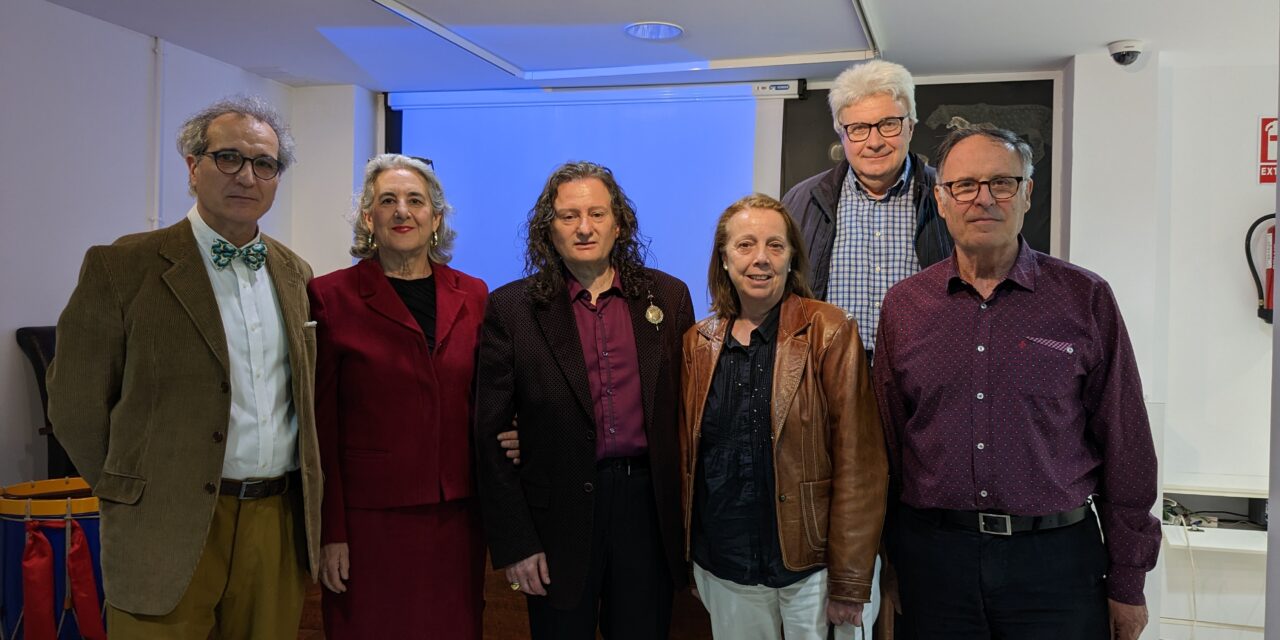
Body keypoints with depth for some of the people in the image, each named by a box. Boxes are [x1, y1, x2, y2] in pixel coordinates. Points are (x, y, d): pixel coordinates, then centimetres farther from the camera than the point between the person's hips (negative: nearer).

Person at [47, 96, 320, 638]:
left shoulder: (295, 274, 10)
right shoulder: (121, 267, -6)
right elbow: (77, 405, -2)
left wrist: (303, 496, 11)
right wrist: (134, 496, 2)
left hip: (279, 526, 5)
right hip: (170, 536, -4)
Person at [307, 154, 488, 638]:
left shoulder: (473, 296, 7)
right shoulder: (331, 296, -4)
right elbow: (321, 424, -4)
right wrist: (328, 532, -6)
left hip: (457, 518, 3)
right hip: (369, 518, -3)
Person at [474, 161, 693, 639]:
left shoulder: (668, 296, 3)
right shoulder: (511, 309, -3)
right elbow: (491, 436, -3)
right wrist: (513, 544, -6)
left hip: (649, 504, 2)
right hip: (559, 516, -1)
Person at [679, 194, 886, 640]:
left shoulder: (829, 333, -9)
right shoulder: (699, 342, 4)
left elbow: (857, 465, -11)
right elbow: (688, 455, 10)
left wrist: (849, 582, -12)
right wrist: (692, 559, 10)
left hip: (808, 567, -3)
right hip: (724, 568, 4)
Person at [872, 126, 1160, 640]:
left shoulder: (1086, 299, -2)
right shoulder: (903, 304, 4)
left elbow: (1125, 448, 0)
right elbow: (888, 441, 8)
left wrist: (1127, 585, 1)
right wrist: (890, 562, 8)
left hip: (1054, 558, -1)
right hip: (932, 554, 2)